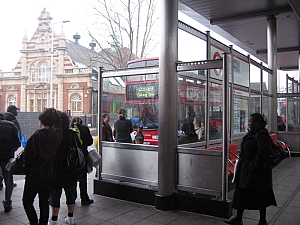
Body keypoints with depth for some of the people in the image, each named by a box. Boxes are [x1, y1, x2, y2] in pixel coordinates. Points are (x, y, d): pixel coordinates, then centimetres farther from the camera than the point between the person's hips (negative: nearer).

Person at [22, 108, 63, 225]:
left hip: (35, 176, -5)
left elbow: (28, 155, -11)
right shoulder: (57, 135, -6)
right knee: (44, 202, 15)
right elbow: (58, 125, 19)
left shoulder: (36, 136, -17)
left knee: (27, 202, 9)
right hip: (50, 175, 5)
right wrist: (54, 113, 13)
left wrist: (27, 171, 1)